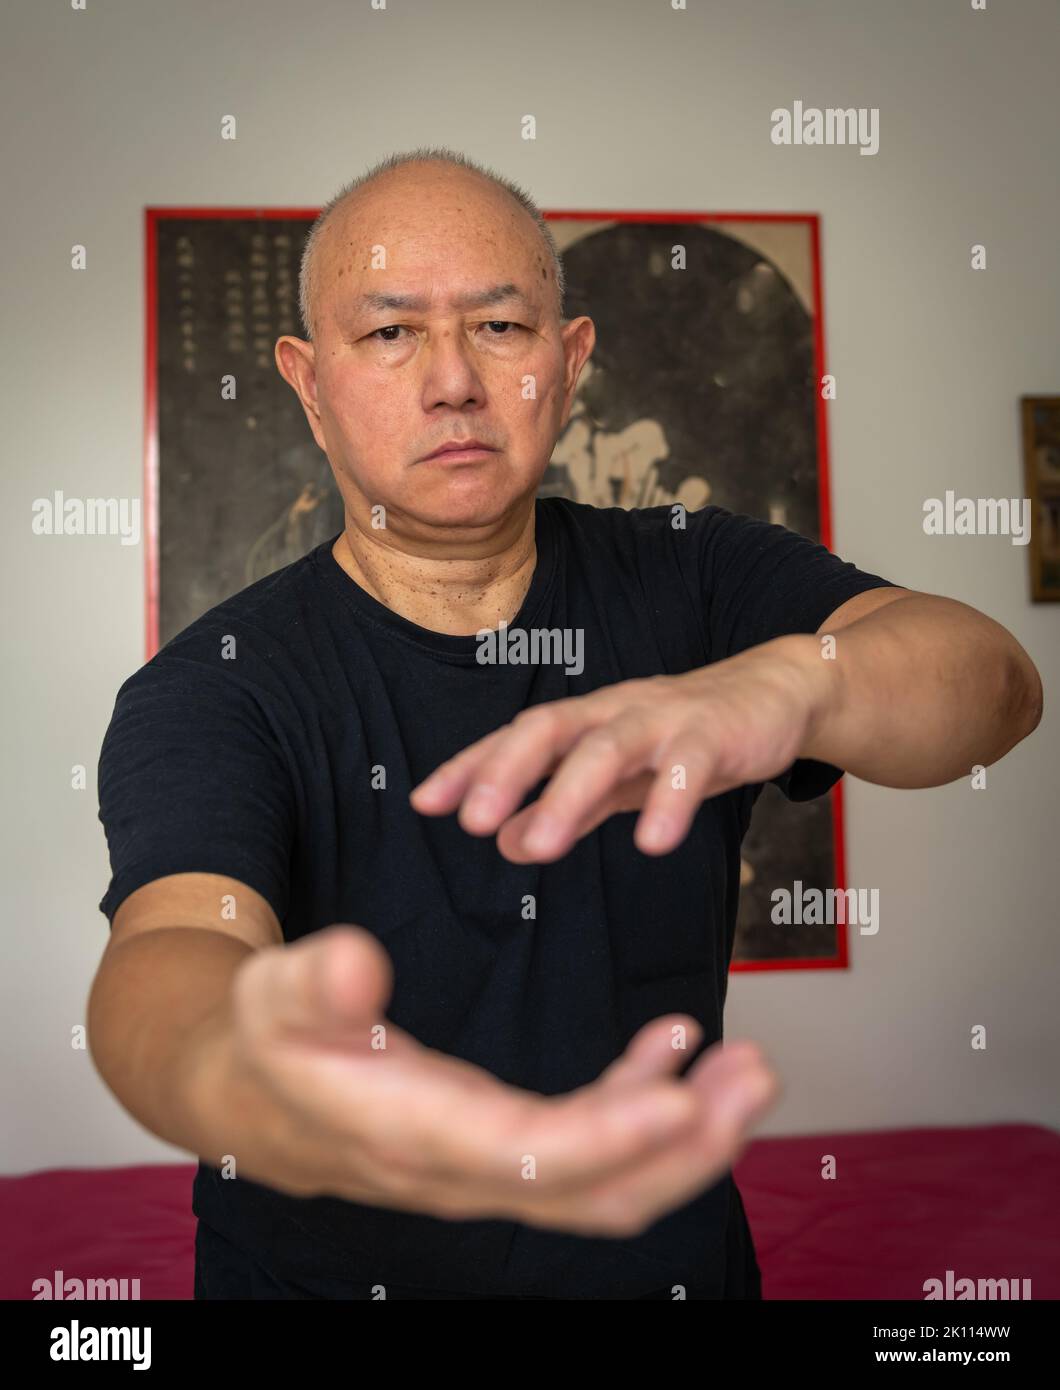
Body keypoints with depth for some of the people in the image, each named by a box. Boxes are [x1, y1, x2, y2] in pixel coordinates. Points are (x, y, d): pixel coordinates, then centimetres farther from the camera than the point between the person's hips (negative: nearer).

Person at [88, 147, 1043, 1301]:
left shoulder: (689, 580, -9)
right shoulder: (210, 690, -16)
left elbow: (991, 680, -23)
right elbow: (169, 948, -33)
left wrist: (780, 681, -45)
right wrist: (243, 1095, -56)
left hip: (675, 1260, 2)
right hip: (327, 1271, -1)